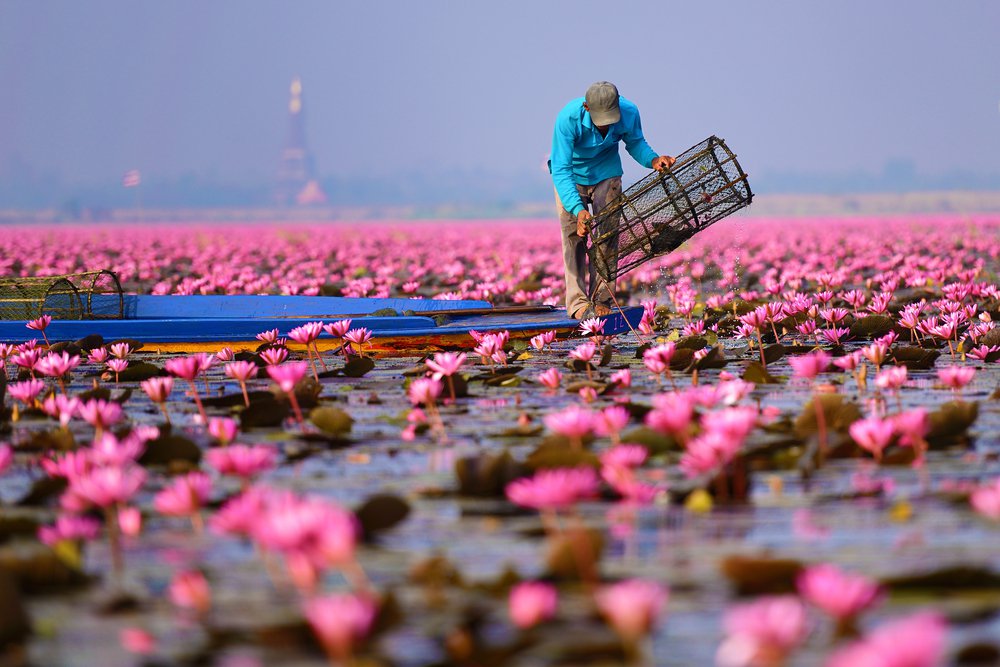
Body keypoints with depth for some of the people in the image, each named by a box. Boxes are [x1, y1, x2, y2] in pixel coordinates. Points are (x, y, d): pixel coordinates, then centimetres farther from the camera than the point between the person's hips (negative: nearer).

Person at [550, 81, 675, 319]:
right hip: (571, 175, -2)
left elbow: (635, 143, -3)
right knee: (574, 236, -12)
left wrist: (653, 160, -24)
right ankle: (578, 303, -11)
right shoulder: (568, 118, -35)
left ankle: (601, 301, -1)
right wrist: (578, 209, -47)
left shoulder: (629, 113, -26)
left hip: (606, 173, 2)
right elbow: (561, 170, -36)